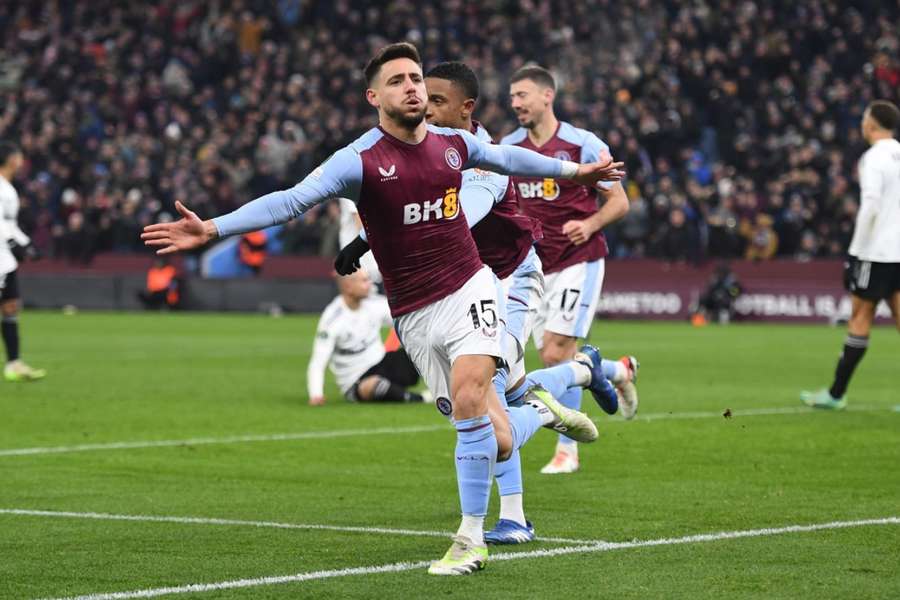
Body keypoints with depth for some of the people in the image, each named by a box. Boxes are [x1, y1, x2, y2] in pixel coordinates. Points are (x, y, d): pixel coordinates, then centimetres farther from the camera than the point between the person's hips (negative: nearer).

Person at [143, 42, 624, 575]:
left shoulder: (454, 144, 2)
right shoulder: (360, 160, -11)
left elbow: (507, 158, 23)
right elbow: (293, 200, -22)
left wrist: (574, 170, 37)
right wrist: (212, 228, -35)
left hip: (468, 290, 1)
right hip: (415, 316, -1)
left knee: (468, 399, -23)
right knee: (496, 444, -2)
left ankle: (471, 541, -9)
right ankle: (541, 412, 36)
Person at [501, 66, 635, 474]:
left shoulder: (584, 145, -9)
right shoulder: (507, 148, 6)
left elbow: (619, 201, -4)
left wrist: (590, 225, -21)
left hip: (578, 262, -6)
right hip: (535, 268, 6)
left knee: (556, 354, -15)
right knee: (554, 359, 5)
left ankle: (567, 449, -3)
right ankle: (620, 371, 34)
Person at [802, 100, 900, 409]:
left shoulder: (875, 158, -11)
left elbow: (870, 206, -18)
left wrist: (857, 248, -12)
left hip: (875, 252, -6)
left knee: (860, 315, -2)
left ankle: (837, 393, 3)